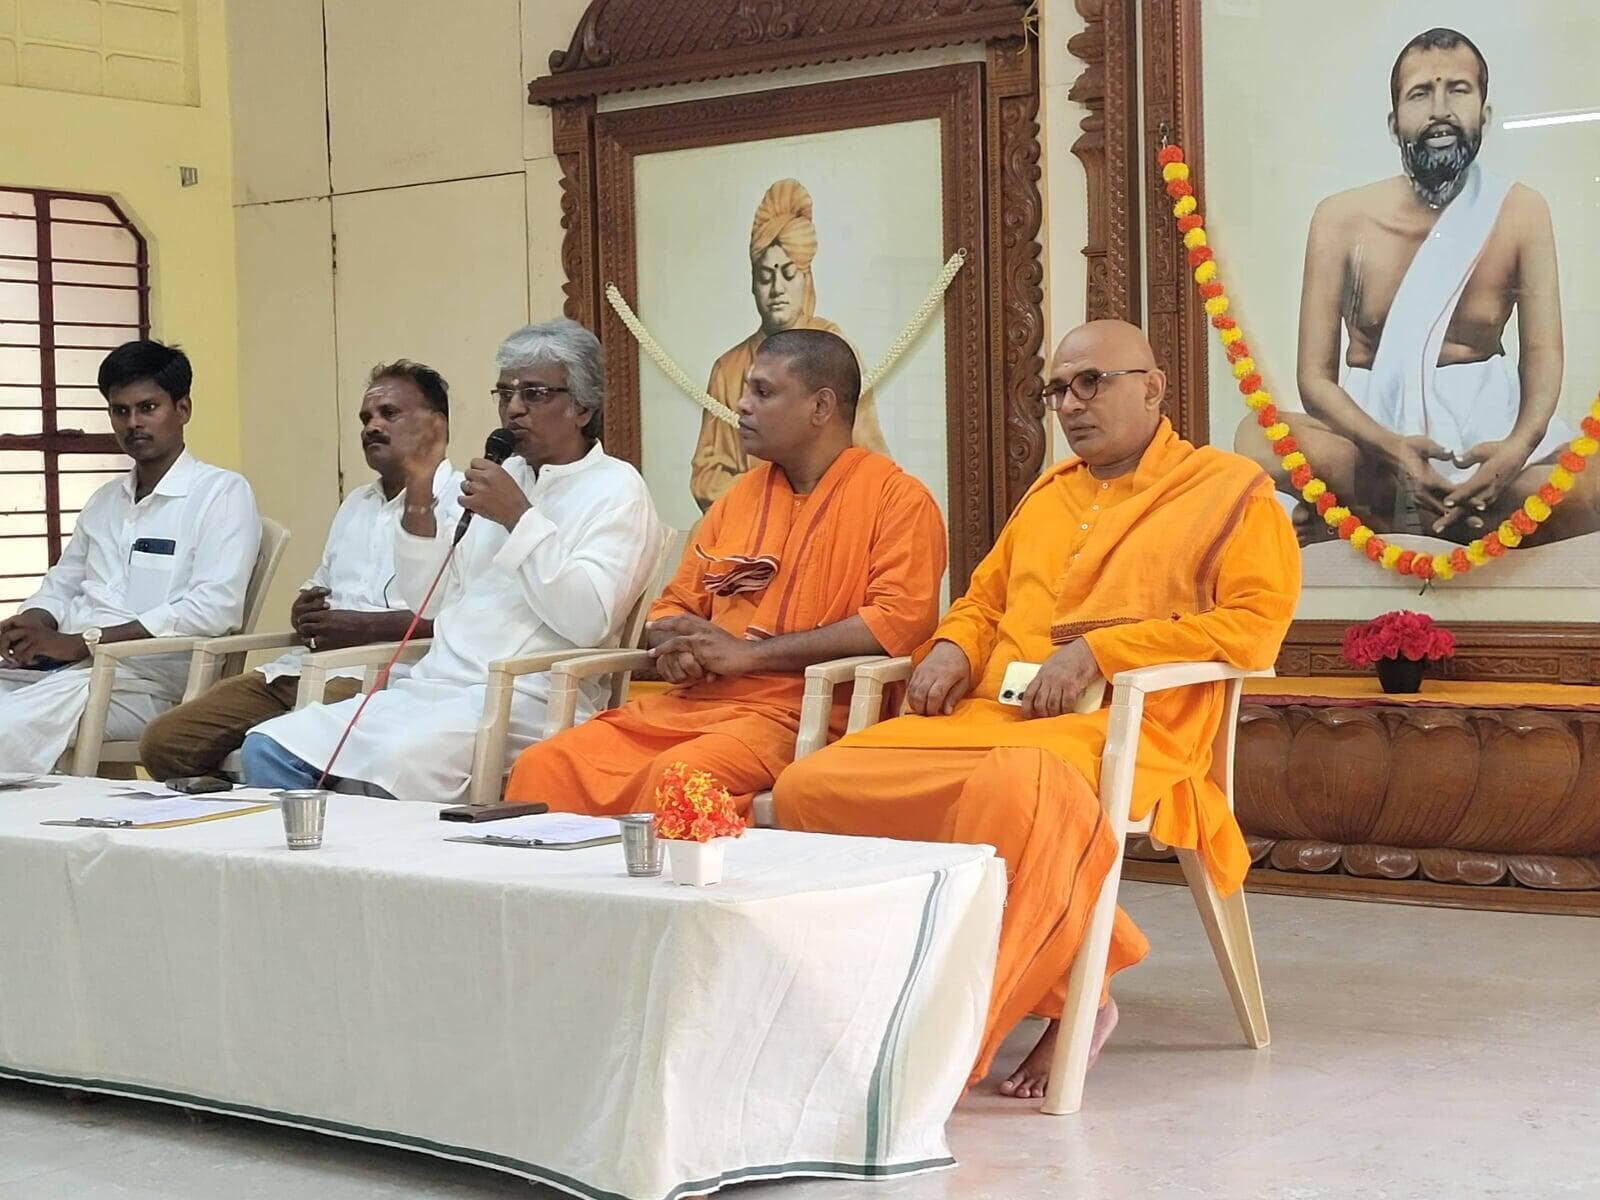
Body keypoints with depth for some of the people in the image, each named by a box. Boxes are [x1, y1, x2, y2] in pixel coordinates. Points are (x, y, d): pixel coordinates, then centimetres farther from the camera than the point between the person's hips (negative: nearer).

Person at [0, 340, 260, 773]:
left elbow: (213, 608, -13)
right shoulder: (105, 501, 25)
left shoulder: (222, 493, 1)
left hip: (148, 682, -7)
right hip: (63, 666, 7)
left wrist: (83, 642, -17)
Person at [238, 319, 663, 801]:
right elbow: (426, 598, 19)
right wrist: (419, 502, 6)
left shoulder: (615, 489, 1)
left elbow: (589, 620, -15)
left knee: (393, 761, -36)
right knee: (268, 748, -11)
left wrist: (519, 518, -15)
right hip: (429, 688, 8)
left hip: (525, 702, -7)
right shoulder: (498, 478, 23)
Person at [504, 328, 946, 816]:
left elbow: (901, 619, -13)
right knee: (544, 766, -16)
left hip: (793, 713, -6)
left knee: (677, 774, -35)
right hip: (690, 703, 6)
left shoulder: (896, 498, 1)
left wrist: (747, 653, -12)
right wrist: (675, 648, 0)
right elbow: (674, 606, 27)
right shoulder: (741, 495, 21)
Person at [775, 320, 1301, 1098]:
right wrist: (953, 648, 8)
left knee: (1015, 790, -43)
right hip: (988, 715, 7)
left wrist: (1098, 650, -14)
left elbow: (1256, 620, -6)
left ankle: (951, 1040, -25)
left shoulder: (1231, 490, 7)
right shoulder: (1047, 495, 27)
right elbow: (983, 600, 34)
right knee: (811, 787, -15)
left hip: (1117, 728, -7)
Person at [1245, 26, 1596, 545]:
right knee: (1257, 439, -32)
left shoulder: (1520, 213, -3)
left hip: (1485, 422, 1)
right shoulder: (1342, 219, -6)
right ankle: (1467, 517, -20)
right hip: (1374, 422, -1)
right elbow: (1316, 376, -8)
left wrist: (1518, 447, -29)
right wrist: (1391, 447, -29)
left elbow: (1542, 353, -5)